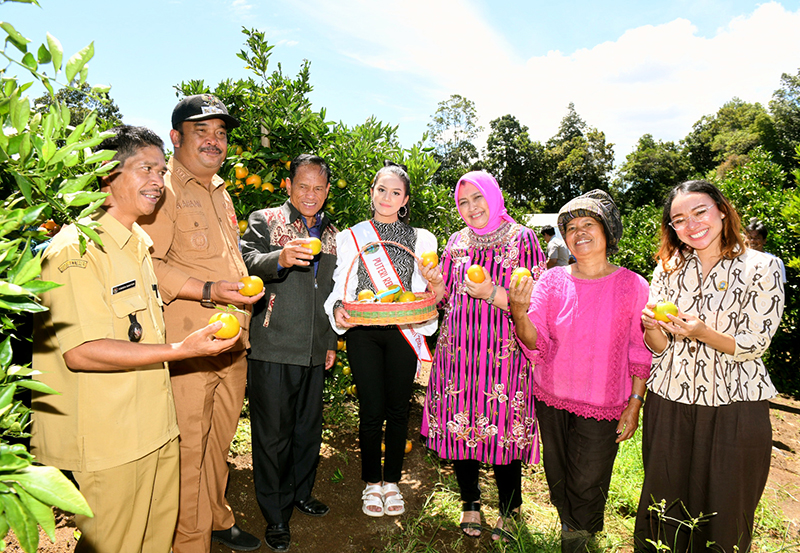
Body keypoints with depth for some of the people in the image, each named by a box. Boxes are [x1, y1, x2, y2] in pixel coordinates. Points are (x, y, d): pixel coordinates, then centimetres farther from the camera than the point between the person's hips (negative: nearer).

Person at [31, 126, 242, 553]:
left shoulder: (140, 242, 13)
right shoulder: (77, 249, -17)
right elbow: (80, 351, -24)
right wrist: (181, 349, -26)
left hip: (153, 428, 8)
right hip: (105, 441, -8)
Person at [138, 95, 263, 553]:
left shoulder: (221, 193, 19)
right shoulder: (165, 190, -9)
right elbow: (147, 265, -18)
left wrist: (251, 287, 17)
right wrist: (208, 291, -24)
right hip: (188, 345, -8)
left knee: (220, 438, 20)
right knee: (188, 446, 2)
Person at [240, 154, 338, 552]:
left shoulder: (330, 233, 16)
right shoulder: (264, 221, 1)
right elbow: (248, 263, -17)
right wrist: (280, 258, -38)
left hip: (314, 352, 5)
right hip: (272, 350, -5)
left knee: (309, 429, 15)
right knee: (272, 434, 4)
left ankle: (301, 493, 37)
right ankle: (275, 516, 21)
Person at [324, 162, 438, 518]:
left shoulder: (421, 240, 9)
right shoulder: (351, 237, 8)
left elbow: (428, 291, 7)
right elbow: (342, 287, 4)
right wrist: (339, 309, -16)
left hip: (404, 332, 1)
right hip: (363, 332, 0)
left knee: (398, 410, 7)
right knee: (371, 411, 1)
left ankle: (392, 482, 27)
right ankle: (372, 482, 22)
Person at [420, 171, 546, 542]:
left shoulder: (522, 239, -2)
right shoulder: (457, 243, 11)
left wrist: (492, 293, -20)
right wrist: (436, 283, -5)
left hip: (503, 352, -4)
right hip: (458, 349, 4)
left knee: (501, 427, 1)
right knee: (459, 424, 7)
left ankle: (509, 511, 26)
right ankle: (470, 503, 30)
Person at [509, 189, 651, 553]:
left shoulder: (633, 286, -6)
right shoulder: (552, 281, -4)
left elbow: (642, 354, -1)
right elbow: (537, 346, -9)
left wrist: (634, 406, -3)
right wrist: (520, 314, -28)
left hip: (603, 405, -2)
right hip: (552, 399, 2)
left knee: (587, 487, 8)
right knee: (558, 480, 16)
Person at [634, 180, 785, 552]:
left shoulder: (761, 268, -6)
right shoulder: (668, 267, 3)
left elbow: (754, 346, -9)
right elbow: (659, 347, 4)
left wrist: (701, 332, -26)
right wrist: (651, 327, -19)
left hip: (735, 408, -2)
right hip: (669, 402, 3)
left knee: (724, 514, 12)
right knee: (665, 504, 15)